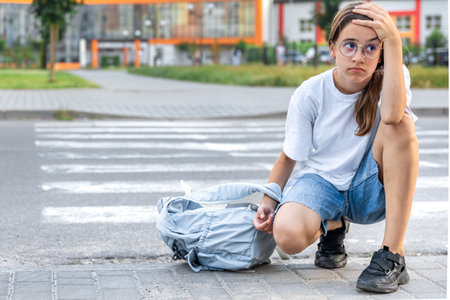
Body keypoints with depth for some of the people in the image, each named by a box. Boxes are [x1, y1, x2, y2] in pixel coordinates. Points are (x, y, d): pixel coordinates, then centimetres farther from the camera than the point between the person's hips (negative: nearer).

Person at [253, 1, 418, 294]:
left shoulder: (389, 79, -12)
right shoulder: (309, 94, -10)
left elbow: (391, 115, -38)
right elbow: (289, 157, 2)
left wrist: (394, 40, -38)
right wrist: (268, 200, -15)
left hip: (371, 191, 0)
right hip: (321, 181, 0)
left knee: (401, 124, -31)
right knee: (288, 235, -34)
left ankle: (393, 253, -27)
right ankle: (332, 226, 10)